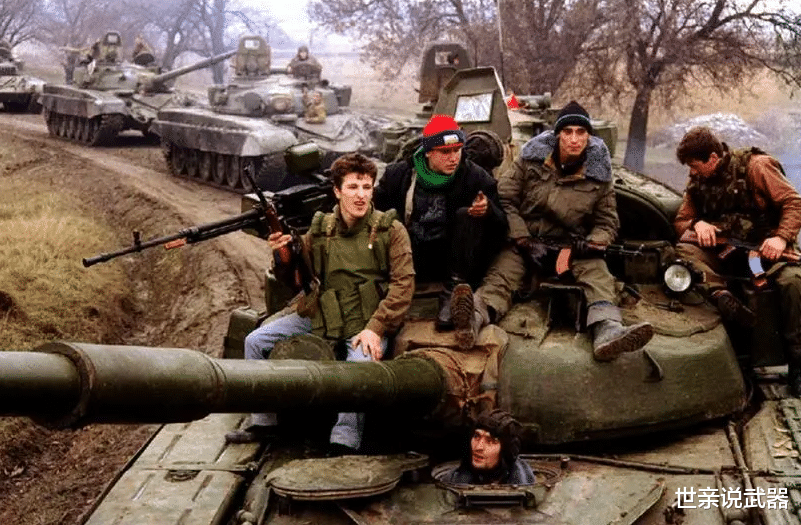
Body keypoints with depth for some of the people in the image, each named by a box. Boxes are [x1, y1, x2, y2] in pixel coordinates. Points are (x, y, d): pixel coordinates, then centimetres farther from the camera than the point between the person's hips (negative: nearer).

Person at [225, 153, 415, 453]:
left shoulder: (390, 230, -3)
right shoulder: (320, 230, 5)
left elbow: (403, 284, -10)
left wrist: (375, 328, -18)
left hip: (368, 322, -4)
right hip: (320, 317, 4)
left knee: (362, 363, -35)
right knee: (256, 341, -3)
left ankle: (344, 445, -24)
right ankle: (264, 423, 8)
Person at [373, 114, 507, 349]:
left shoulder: (476, 177, -1)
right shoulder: (401, 174, 3)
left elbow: (502, 227, -5)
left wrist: (488, 210, -28)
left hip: (453, 258, 0)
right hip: (414, 261, 1)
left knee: (466, 215, -25)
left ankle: (452, 293, -39)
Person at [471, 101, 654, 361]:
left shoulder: (598, 174, 3)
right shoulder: (531, 159, -2)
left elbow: (607, 222, 11)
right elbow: (504, 200, -3)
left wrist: (591, 244, -13)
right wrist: (525, 242, -14)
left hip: (572, 246, 1)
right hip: (524, 239, -1)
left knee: (597, 272, -29)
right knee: (503, 269, -32)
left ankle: (607, 330, -55)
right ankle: (477, 315, -62)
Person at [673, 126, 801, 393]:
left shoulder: (754, 166, -5)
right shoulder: (697, 181, 10)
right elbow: (680, 221, 14)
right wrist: (697, 223, -10)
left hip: (764, 247, -4)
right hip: (723, 251, 4)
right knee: (683, 251, -24)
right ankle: (719, 294, -49)